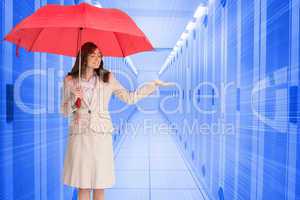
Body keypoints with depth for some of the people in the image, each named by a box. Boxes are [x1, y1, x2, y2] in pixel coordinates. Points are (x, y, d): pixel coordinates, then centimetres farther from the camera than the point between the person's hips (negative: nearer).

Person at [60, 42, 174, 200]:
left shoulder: (107, 78, 5)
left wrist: (153, 84, 2)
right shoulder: (70, 80, 4)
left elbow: (129, 98, 4)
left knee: (100, 186, 7)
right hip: (79, 135, 0)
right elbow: (64, 111, 7)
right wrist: (74, 99, -13)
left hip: (102, 135, 0)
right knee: (82, 186, 7)